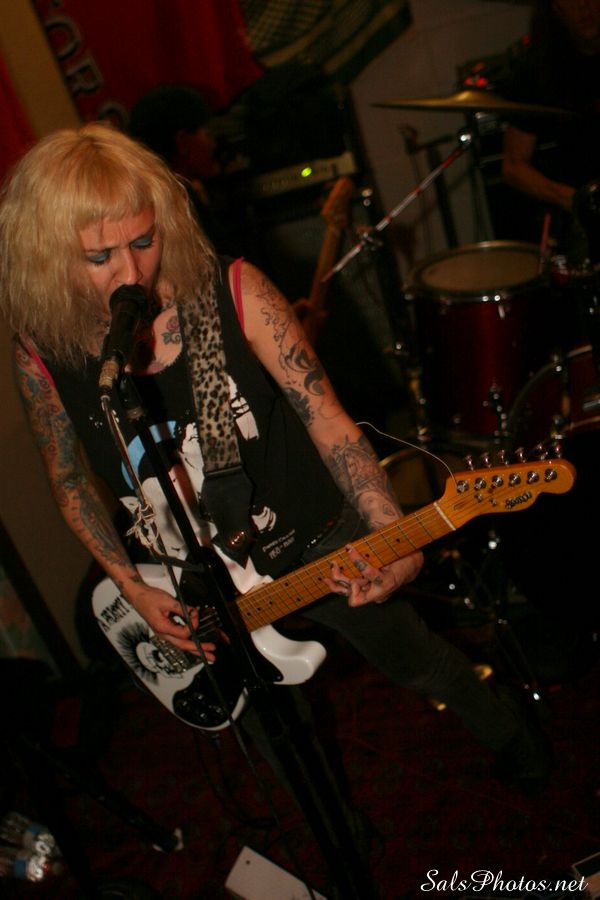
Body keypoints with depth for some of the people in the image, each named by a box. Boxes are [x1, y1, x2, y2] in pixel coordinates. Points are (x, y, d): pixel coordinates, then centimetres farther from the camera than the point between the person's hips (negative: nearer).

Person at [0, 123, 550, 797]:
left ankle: (504, 732, 52)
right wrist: (132, 588, -9)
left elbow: (325, 417, -21)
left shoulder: (233, 292, -22)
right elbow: (70, 482, -1)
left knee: (414, 661, 17)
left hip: (314, 542, -2)